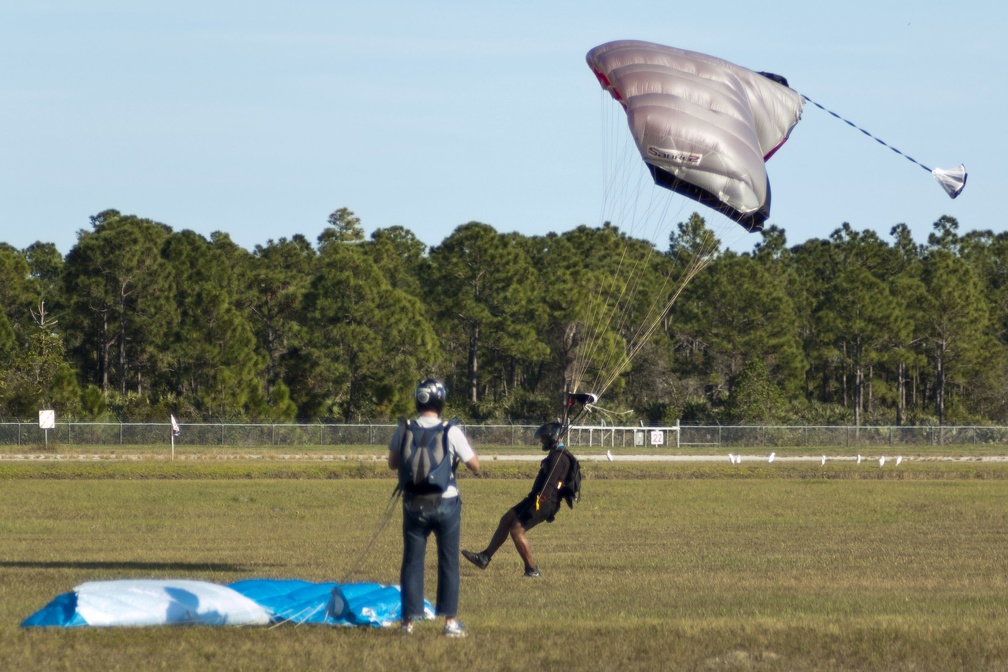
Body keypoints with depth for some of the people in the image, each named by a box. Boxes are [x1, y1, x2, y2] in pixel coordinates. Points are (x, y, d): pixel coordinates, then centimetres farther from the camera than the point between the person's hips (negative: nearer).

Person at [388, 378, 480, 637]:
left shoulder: (403, 431, -5)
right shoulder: (451, 432, -12)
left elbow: (393, 463, 9)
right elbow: (475, 466, -4)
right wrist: (467, 448, 14)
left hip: (413, 506, 2)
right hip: (446, 505, -2)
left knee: (412, 561, 10)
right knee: (448, 562, 8)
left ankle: (409, 619, 9)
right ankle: (450, 620, 8)